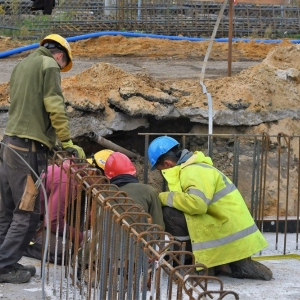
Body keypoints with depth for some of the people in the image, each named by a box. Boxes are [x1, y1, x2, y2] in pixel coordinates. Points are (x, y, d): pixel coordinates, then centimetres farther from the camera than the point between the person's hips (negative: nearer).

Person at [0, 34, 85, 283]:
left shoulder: (23, 64, 19)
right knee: (28, 213, -4)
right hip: (28, 148, -9)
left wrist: (52, 141, 18)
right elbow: (55, 107, -13)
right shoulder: (49, 65, -5)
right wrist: (68, 143, -10)